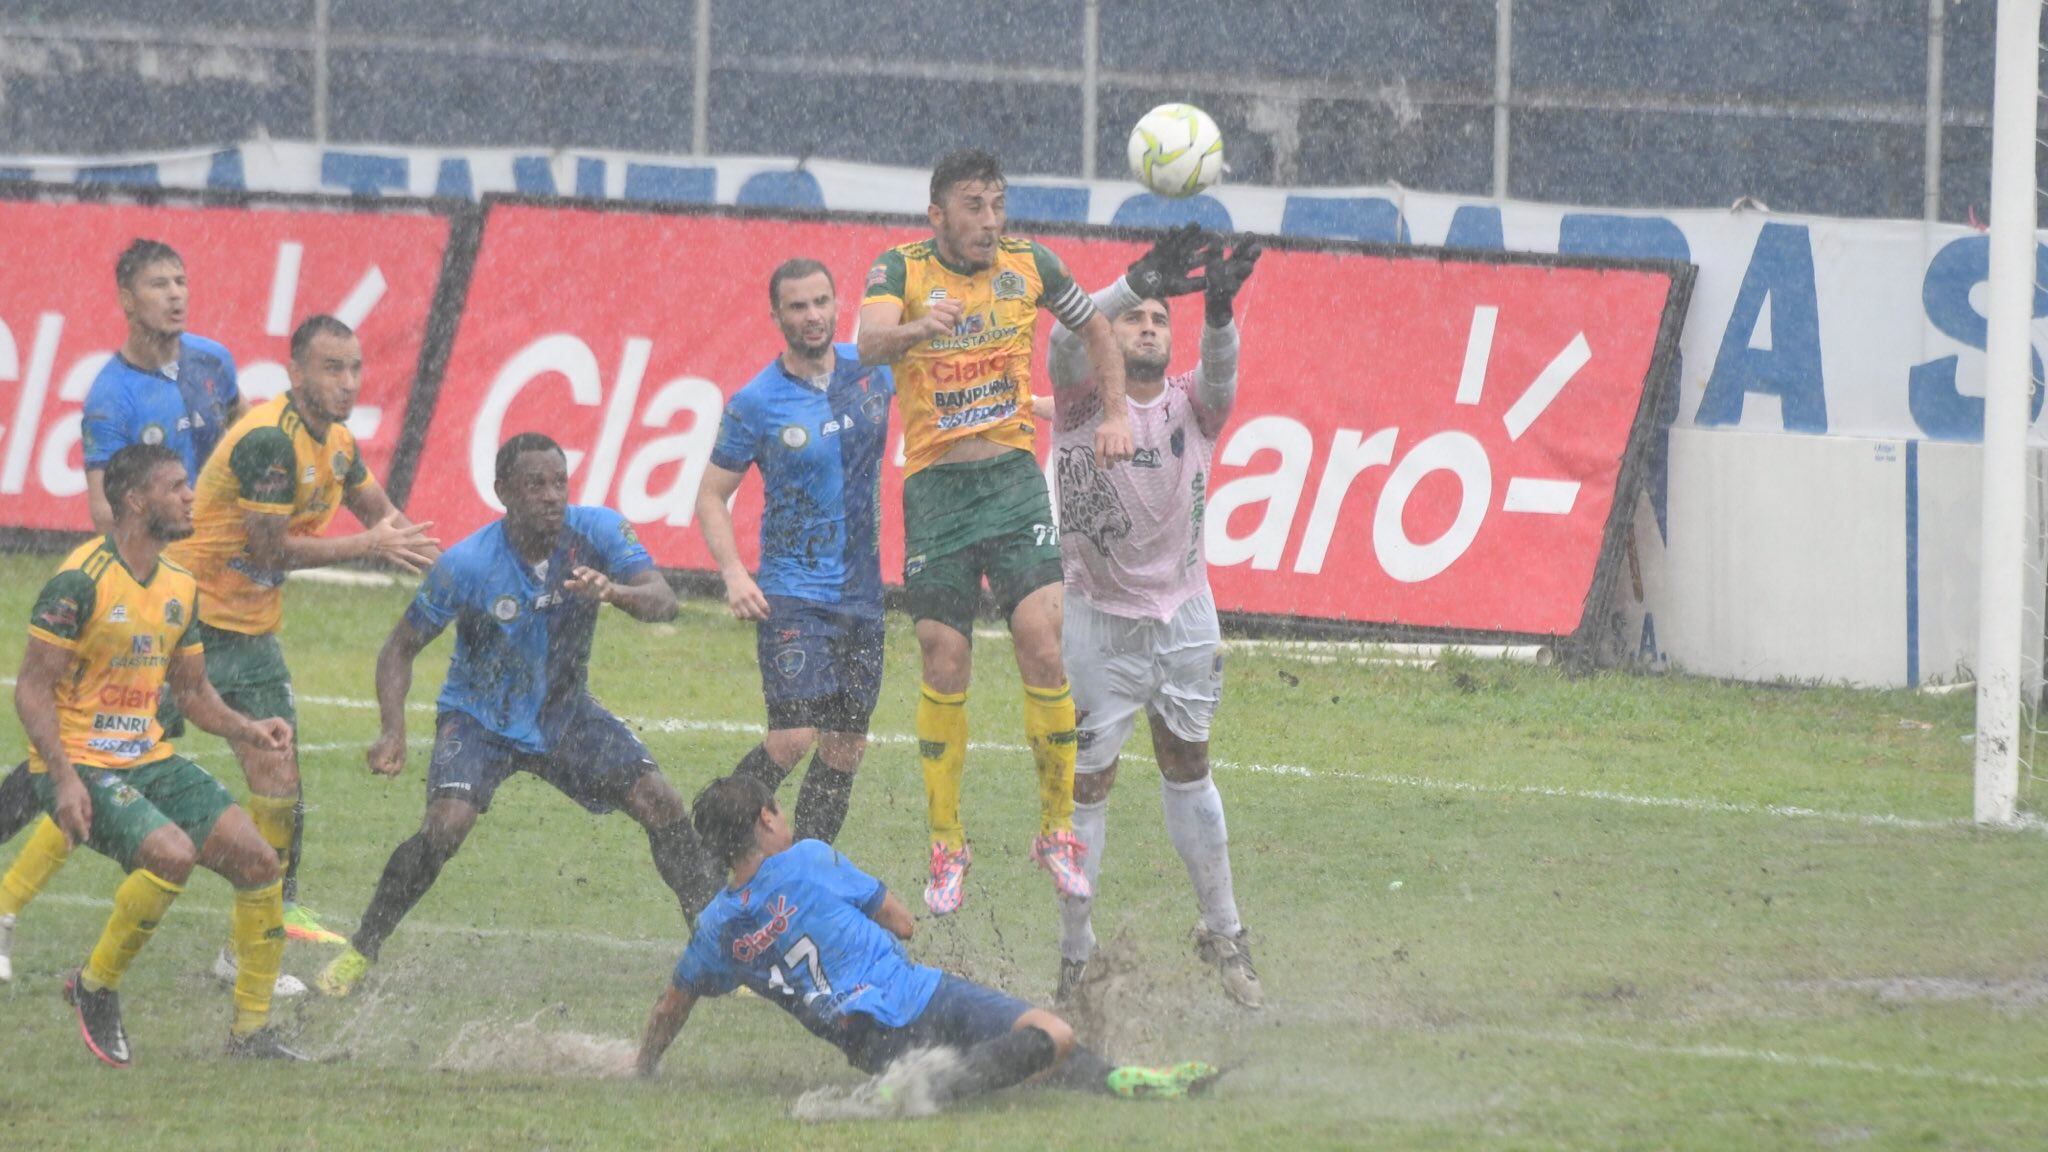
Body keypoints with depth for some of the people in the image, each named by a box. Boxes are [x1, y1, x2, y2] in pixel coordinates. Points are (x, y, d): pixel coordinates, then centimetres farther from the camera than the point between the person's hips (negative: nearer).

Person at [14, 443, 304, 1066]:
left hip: (150, 759, 8)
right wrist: (63, 777, -24)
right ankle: (96, 986, -8)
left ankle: (251, 1030, 8)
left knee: (258, 860, -4)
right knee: (173, 852, -30)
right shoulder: (81, 581, -15)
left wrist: (245, 729, 1)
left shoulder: (180, 587, 9)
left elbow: (192, 688, 20)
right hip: (82, 764, -8)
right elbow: (32, 687, -15)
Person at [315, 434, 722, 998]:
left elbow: (663, 601, -27)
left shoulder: (596, 532, -16)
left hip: (565, 714, 3)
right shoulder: (467, 565, -22)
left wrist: (614, 592, -50)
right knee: (445, 828, -26)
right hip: (480, 719, -3)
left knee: (662, 805, -12)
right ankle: (359, 952, -6)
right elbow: (402, 648, -11)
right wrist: (393, 732, -27)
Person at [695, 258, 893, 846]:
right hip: (791, 594, -5)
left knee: (845, 750, 6)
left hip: (861, 593, 5)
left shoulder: (871, 368, 3)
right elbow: (711, 494, -1)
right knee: (794, 737, -18)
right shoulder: (756, 405, -7)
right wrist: (733, 572, -15)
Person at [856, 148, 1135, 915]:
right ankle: (946, 846, 13)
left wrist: (1116, 415, 8)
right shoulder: (903, 269, -6)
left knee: (1043, 643, -13)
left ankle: (1058, 830, 0)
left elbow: (1096, 330, 20)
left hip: (1013, 477, 1)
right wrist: (918, 327, -48)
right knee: (944, 670, 0)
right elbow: (870, 342, -27)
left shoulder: (1029, 266, 3)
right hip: (935, 485, -1)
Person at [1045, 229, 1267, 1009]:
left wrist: (1218, 310, -46)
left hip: (1184, 615, 3)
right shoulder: (1084, 399, -8)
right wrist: (1138, 282, -47)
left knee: (1188, 769, 15)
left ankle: (1222, 932, 27)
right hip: (1098, 618, -3)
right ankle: (1074, 953, 10)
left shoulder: (1191, 407, -1)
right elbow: (1066, 342, -29)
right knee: (1086, 783, 1)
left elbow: (1219, 372, -23)